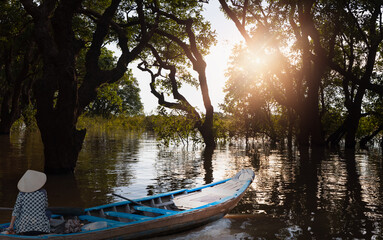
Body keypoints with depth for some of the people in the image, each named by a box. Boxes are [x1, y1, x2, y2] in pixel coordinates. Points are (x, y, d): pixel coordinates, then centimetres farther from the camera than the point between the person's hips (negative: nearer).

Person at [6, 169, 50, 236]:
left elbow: (16, 210, -3)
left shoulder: (22, 193, -6)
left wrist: (11, 225, 6)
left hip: (24, 228, 1)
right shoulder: (43, 192, -5)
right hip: (41, 228, -1)